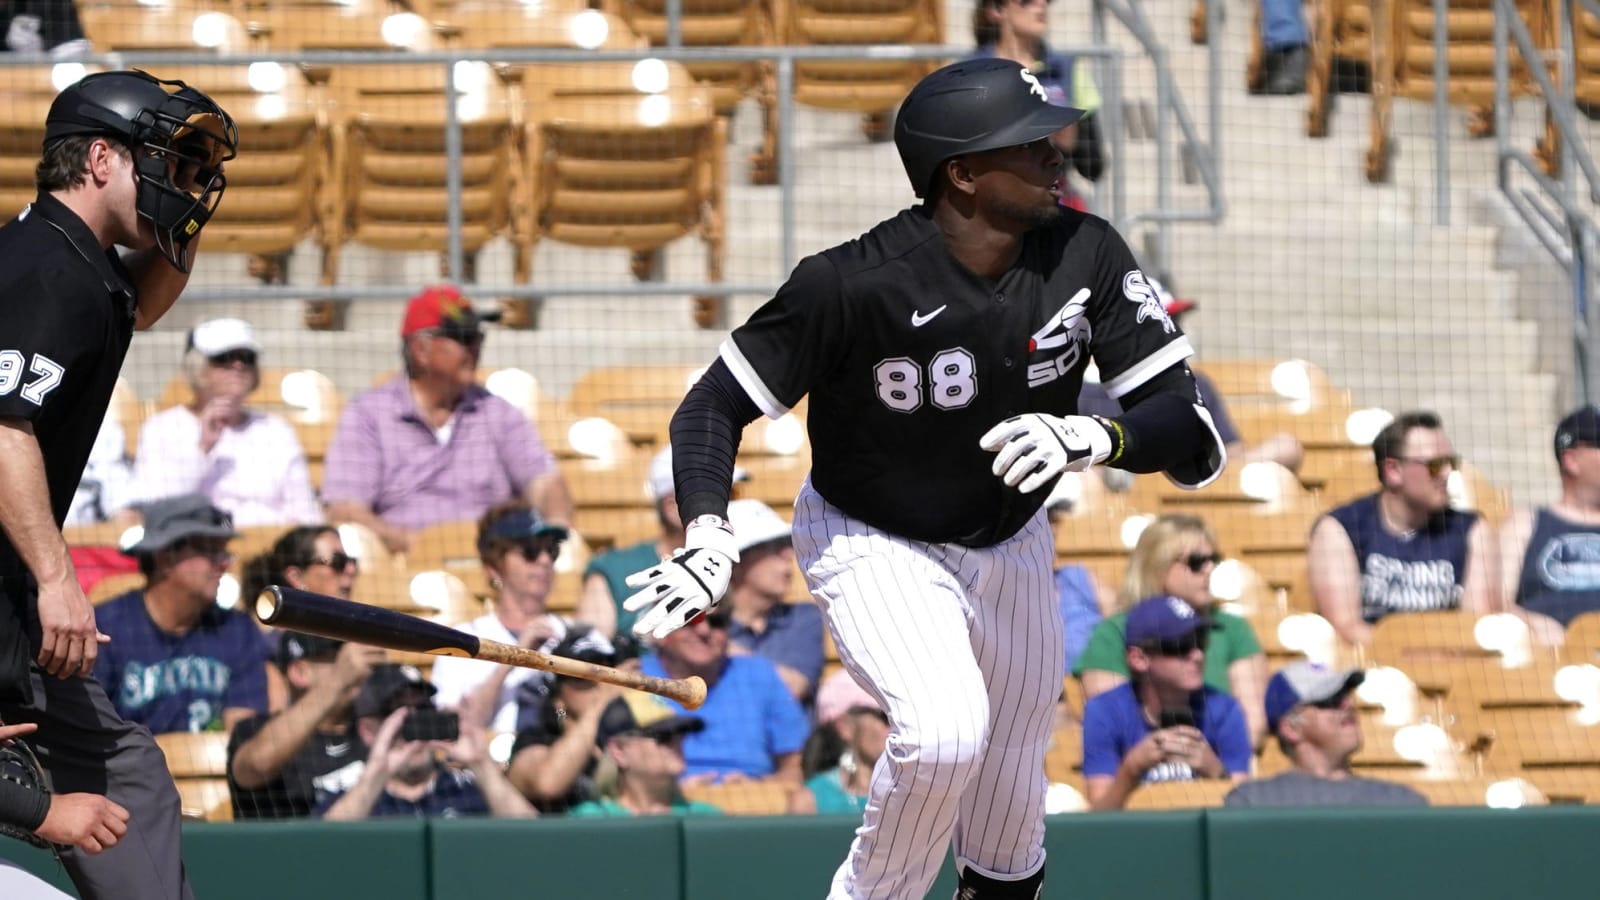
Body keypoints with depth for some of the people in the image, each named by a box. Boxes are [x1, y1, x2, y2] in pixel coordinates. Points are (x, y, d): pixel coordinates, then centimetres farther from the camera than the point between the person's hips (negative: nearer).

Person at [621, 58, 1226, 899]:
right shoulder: (853, 284, -29)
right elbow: (715, 404, -19)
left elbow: (1189, 424, -20)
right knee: (944, 733, -31)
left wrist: (1090, 439, -42)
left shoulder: (1085, 255, -19)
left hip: (1011, 546, 5)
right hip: (871, 543, -5)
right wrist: (707, 540, -36)